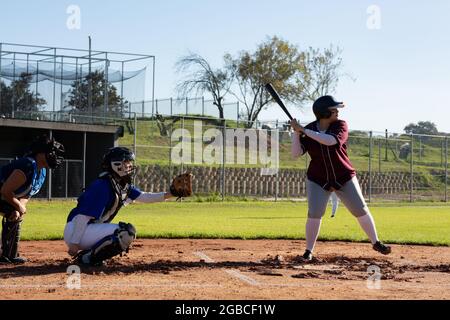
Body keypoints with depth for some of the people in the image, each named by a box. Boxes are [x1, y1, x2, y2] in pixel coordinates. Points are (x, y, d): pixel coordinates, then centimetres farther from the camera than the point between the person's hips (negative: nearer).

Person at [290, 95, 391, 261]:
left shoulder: (341, 125, -12)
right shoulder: (308, 130, -7)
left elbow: (330, 140, -32)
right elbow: (296, 154, -13)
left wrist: (304, 130, -34)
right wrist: (296, 133, -27)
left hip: (344, 178, 0)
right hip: (318, 181, 0)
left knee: (361, 210, 3)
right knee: (314, 214, -12)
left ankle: (376, 242, 20)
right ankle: (309, 250, 3)